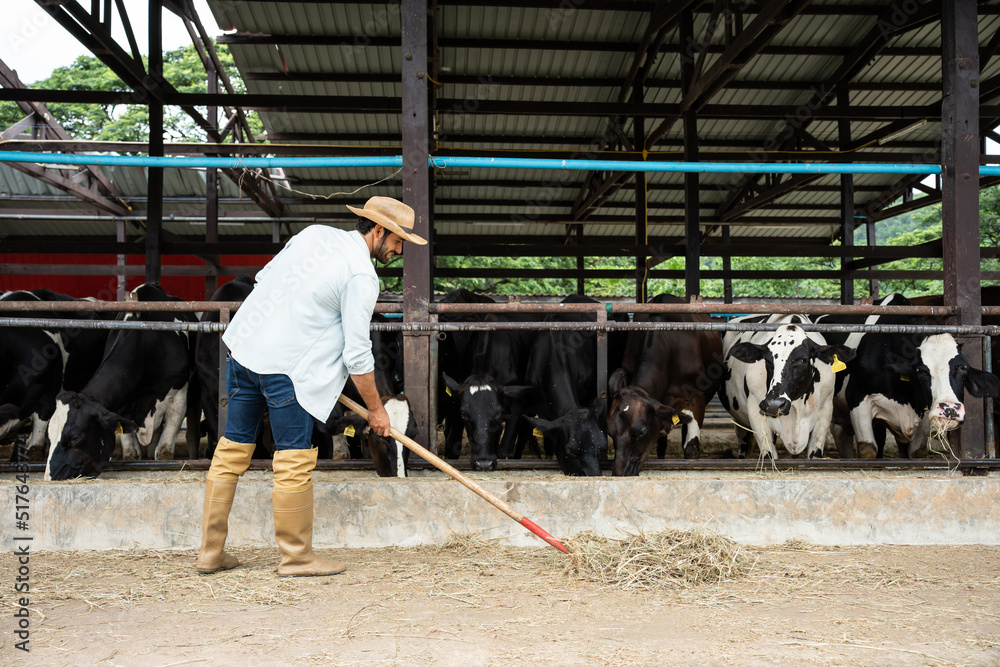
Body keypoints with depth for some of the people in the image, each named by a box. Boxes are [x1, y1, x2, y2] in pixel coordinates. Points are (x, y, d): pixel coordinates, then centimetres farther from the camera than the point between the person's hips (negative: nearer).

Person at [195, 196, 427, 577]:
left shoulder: (315, 233, 12)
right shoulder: (361, 275, -11)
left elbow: (266, 277, 19)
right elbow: (357, 353, -11)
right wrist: (375, 409, 0)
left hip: (244, 345, 9)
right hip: (284, 367, -8)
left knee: (233, 450, 13)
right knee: (295, 462, 2)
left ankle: (211, 552, 22)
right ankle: (296, 557, 12)